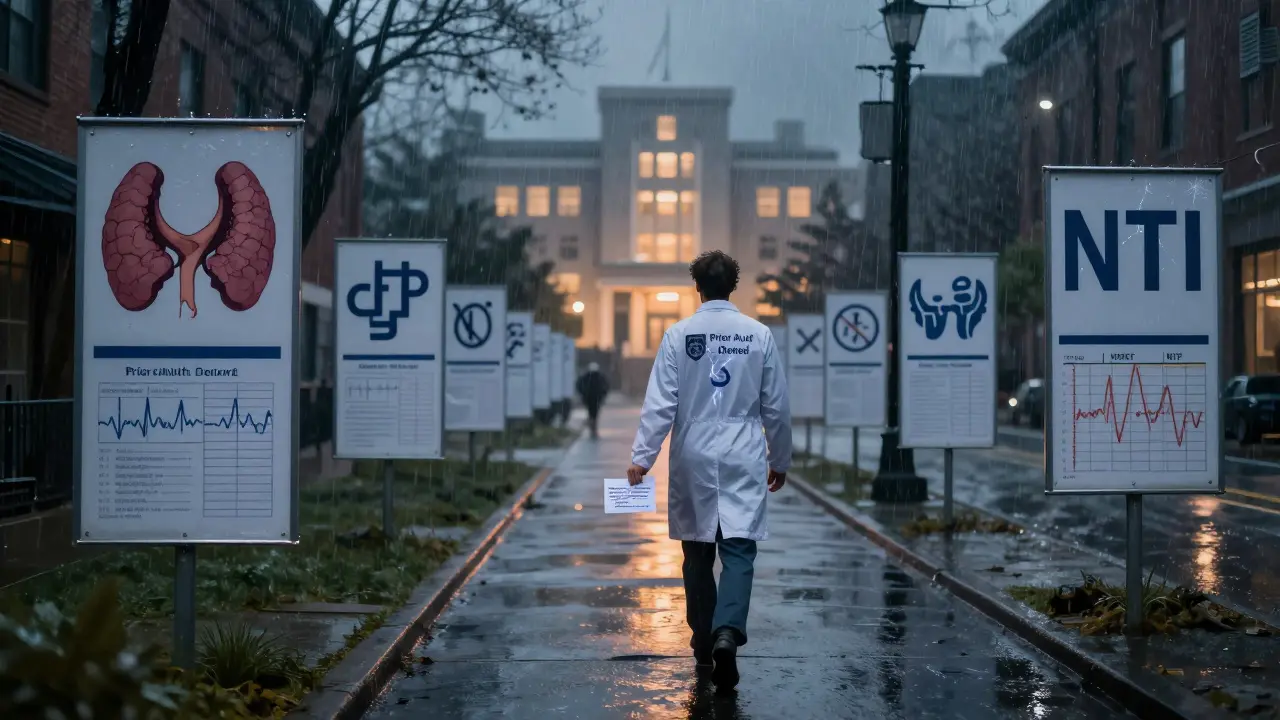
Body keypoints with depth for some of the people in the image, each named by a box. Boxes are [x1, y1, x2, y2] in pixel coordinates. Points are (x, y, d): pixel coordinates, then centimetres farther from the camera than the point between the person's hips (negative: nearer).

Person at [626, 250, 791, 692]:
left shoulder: (679, 335, -4)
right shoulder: (759, 335, 0)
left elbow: (660, 403, -9)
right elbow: (777, 407, 5)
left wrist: (641, 457, -5)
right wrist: (781, 460, 16)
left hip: (693, 460, 0)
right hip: (743, 460, 0)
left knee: (698, 552, 13)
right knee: (738, 550, -3)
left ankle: (704, 642, 22)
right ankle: (727, 632, -24)